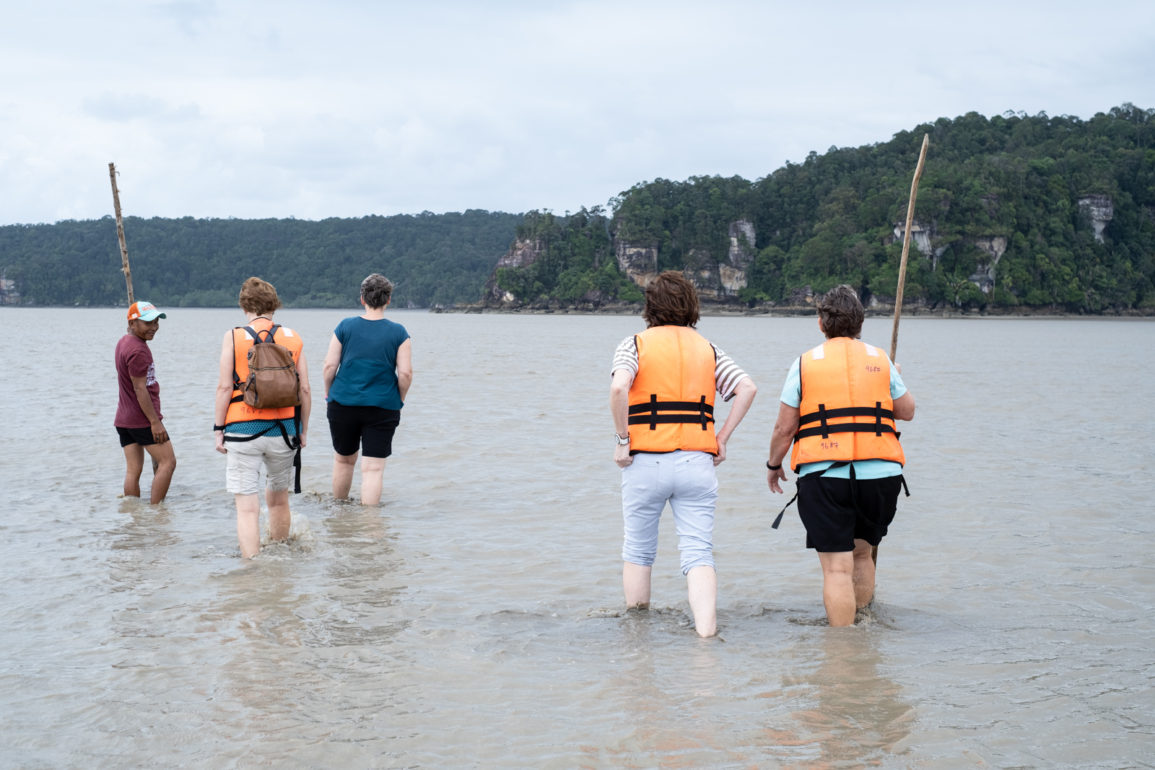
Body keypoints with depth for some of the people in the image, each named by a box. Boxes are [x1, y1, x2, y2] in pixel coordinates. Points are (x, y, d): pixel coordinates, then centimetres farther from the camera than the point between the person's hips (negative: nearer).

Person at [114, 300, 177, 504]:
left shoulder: (124, 342, 14)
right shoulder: (138, 351, -18)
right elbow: (140, 389, -19)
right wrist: (155, 421, -17)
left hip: (124, 419, 9)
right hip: (142, 419, -9)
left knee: (133, 470, 7)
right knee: (167, 462, -3)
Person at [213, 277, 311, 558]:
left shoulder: (233, 337, -2)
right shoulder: (293, 338, 5)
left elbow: (225, 387, -6)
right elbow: (304, 390, 5)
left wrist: (218, 429, 1)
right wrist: (303, 430, 14)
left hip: (243, 430, -3)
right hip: (283, 430, 3)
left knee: (247, 506, -2)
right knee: (278, 499, 19)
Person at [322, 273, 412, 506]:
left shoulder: (345, 327, -2)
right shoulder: (398, 333, -3)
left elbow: (329, 365, -3)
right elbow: (406, 374, -8)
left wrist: (328, 393, 11)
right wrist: (399, 400, 7)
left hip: (343, 404, 2)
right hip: (383, 408, -2)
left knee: (344, 460, 20)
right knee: (373, 468, 0)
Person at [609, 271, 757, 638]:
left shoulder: (636, 344, 1)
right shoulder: (708, 349, 12)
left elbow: (618, 387, -18)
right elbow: (747, 387, 2)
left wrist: (622, 439, -9)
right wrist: (722, 438, 5)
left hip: (646, 460, -2)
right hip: (697, 462, 2)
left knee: (638, 550, 15)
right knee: (698, 554, -2)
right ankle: (706, 632, -17)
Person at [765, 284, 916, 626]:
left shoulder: (805, 363, 3)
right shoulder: (879, 360, 8)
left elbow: (785, 428, 2)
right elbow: (907, 412, 17)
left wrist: (774, 464, 19)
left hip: (823, 474, -3)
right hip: (879, 473, 3)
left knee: (837, 568, -3)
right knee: (861, 553, 21)